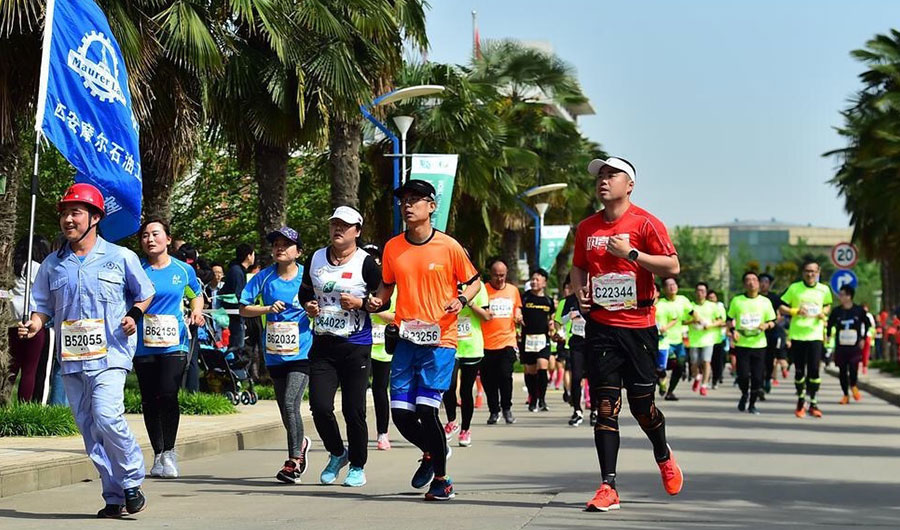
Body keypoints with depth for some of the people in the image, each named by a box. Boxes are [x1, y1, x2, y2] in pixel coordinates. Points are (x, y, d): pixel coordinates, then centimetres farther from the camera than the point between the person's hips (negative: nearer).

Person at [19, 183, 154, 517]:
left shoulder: (120, 258, 3)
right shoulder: (53, 264, 12)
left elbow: (145, 294, 13)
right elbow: (43, 307, 16)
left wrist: (134, 315, -5)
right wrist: (33, 326, -5)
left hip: (110, 354, -4)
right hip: (70, 359, 5)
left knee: (106, 416, -22)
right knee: (88, 428, 4)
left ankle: (132, 482, -3)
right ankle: (114, 497, 12)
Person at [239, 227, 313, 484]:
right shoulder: (265, 277, 2)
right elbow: (244, 309, 3)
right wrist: (268, 309, -13)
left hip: (301, 353, -4)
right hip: (275, 355, 4)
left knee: (290, 404, -18)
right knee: (285, 411, 13)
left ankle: (294, 462, -13)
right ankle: (300, 444, 40)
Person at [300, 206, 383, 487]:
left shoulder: (366, 262, -4)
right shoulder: (315, 259, 9)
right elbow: (305, 291, 22)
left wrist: (360, 303, -17)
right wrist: (308, 306, 1)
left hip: (356, 346, -4)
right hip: (322, 345, 4)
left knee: (354, 410, 0)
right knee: (320, 406, -5)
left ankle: (357, 467, 18)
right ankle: (337, 453, 22)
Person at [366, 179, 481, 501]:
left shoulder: (448, 247, -4)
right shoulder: (392, 248, 5)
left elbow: (474, 281, 7)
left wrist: (461, 299, -13)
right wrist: (377, 300, -1)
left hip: (439, 340, -4)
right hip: (405, 339, 4)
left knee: (427, 410, -13)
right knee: (401, 414, -1)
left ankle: (441, 479, 7)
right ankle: (431, 453, 32)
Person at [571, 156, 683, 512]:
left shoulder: (645, 223, -5)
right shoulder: (586, 228, 9)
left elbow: (673, 266, -12)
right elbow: (578, 267, 24)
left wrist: (631, 253, -18)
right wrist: (579, 291, 4)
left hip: (638, 326, -3)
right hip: (600, 326, 3)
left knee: (642, 406, 4)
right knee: (605, 406, -5)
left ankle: (663, 456, 36)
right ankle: (608, 487, -5)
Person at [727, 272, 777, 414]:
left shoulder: (765, 301, 5)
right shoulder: (736, 301, 3)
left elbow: (772, 322, 10)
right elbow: (730, 319, 12)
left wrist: (766, 325, -13)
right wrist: (732, 330, -7)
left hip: (759, 345, 1)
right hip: (742, 345, -1)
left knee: (757, 377, -2)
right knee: (743, 375, -8)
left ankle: (752, 404, 15)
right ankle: (744, 395, 23)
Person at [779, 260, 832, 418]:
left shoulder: (824, 289, 5)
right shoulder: (794, 288, 1)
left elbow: (828, 305, 22)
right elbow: (781, 307, 4)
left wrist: (824, 313, -1)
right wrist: (796, 311, -14)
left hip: (815, 335, 0)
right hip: (797, 335, 0)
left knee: (814, 370, -7)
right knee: (799, 371, 6)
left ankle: (813, 403, 3)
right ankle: (800, 402, 23)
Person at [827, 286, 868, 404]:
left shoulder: (859, 310, -2)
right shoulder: (836, 311, 1)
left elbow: (867, 324, 12)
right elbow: (829, 325, 14)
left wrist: (863, 338, 7)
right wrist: (829, 335, 2)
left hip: (855, 346, -2)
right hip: (840, 346, 2)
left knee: (853, 367, -15)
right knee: (842, 370, 3)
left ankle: (853, 386, 17)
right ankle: (846, 395, 16)